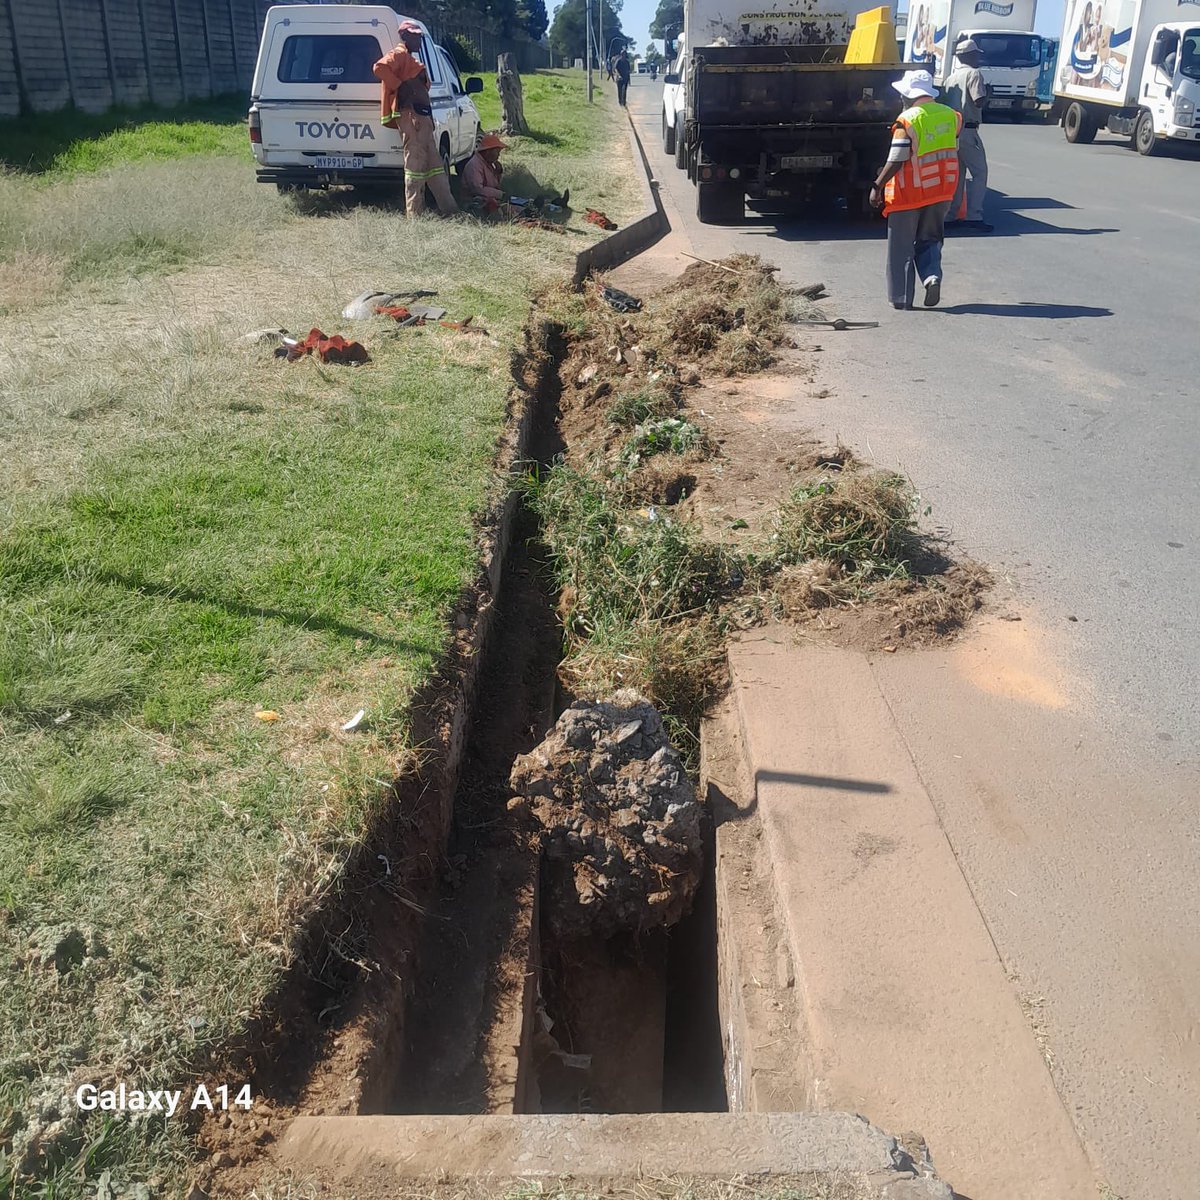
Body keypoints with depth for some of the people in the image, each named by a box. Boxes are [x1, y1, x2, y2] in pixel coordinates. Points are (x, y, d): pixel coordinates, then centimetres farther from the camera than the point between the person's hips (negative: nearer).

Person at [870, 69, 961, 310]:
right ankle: (932, 275, -7)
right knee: (929, 240, 19)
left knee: (902, 247, 5)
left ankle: (901, 298, 7)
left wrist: (877, 186, -10)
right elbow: (953, 152, 12)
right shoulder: (951, 115, 5)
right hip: (941, 192, 5)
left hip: (909, 193, -5)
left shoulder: (907, 120, -14)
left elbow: (896, 160, -17)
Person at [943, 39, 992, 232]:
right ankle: (974, 216, -13)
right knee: (979, 172, -5)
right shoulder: (974, 74, -9)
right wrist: (987, 92, 0)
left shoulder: (951, 77, 15)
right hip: (967, 130, -8)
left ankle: (952, 216, 14)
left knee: (957, 174, 14)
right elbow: (979, 101, -18)